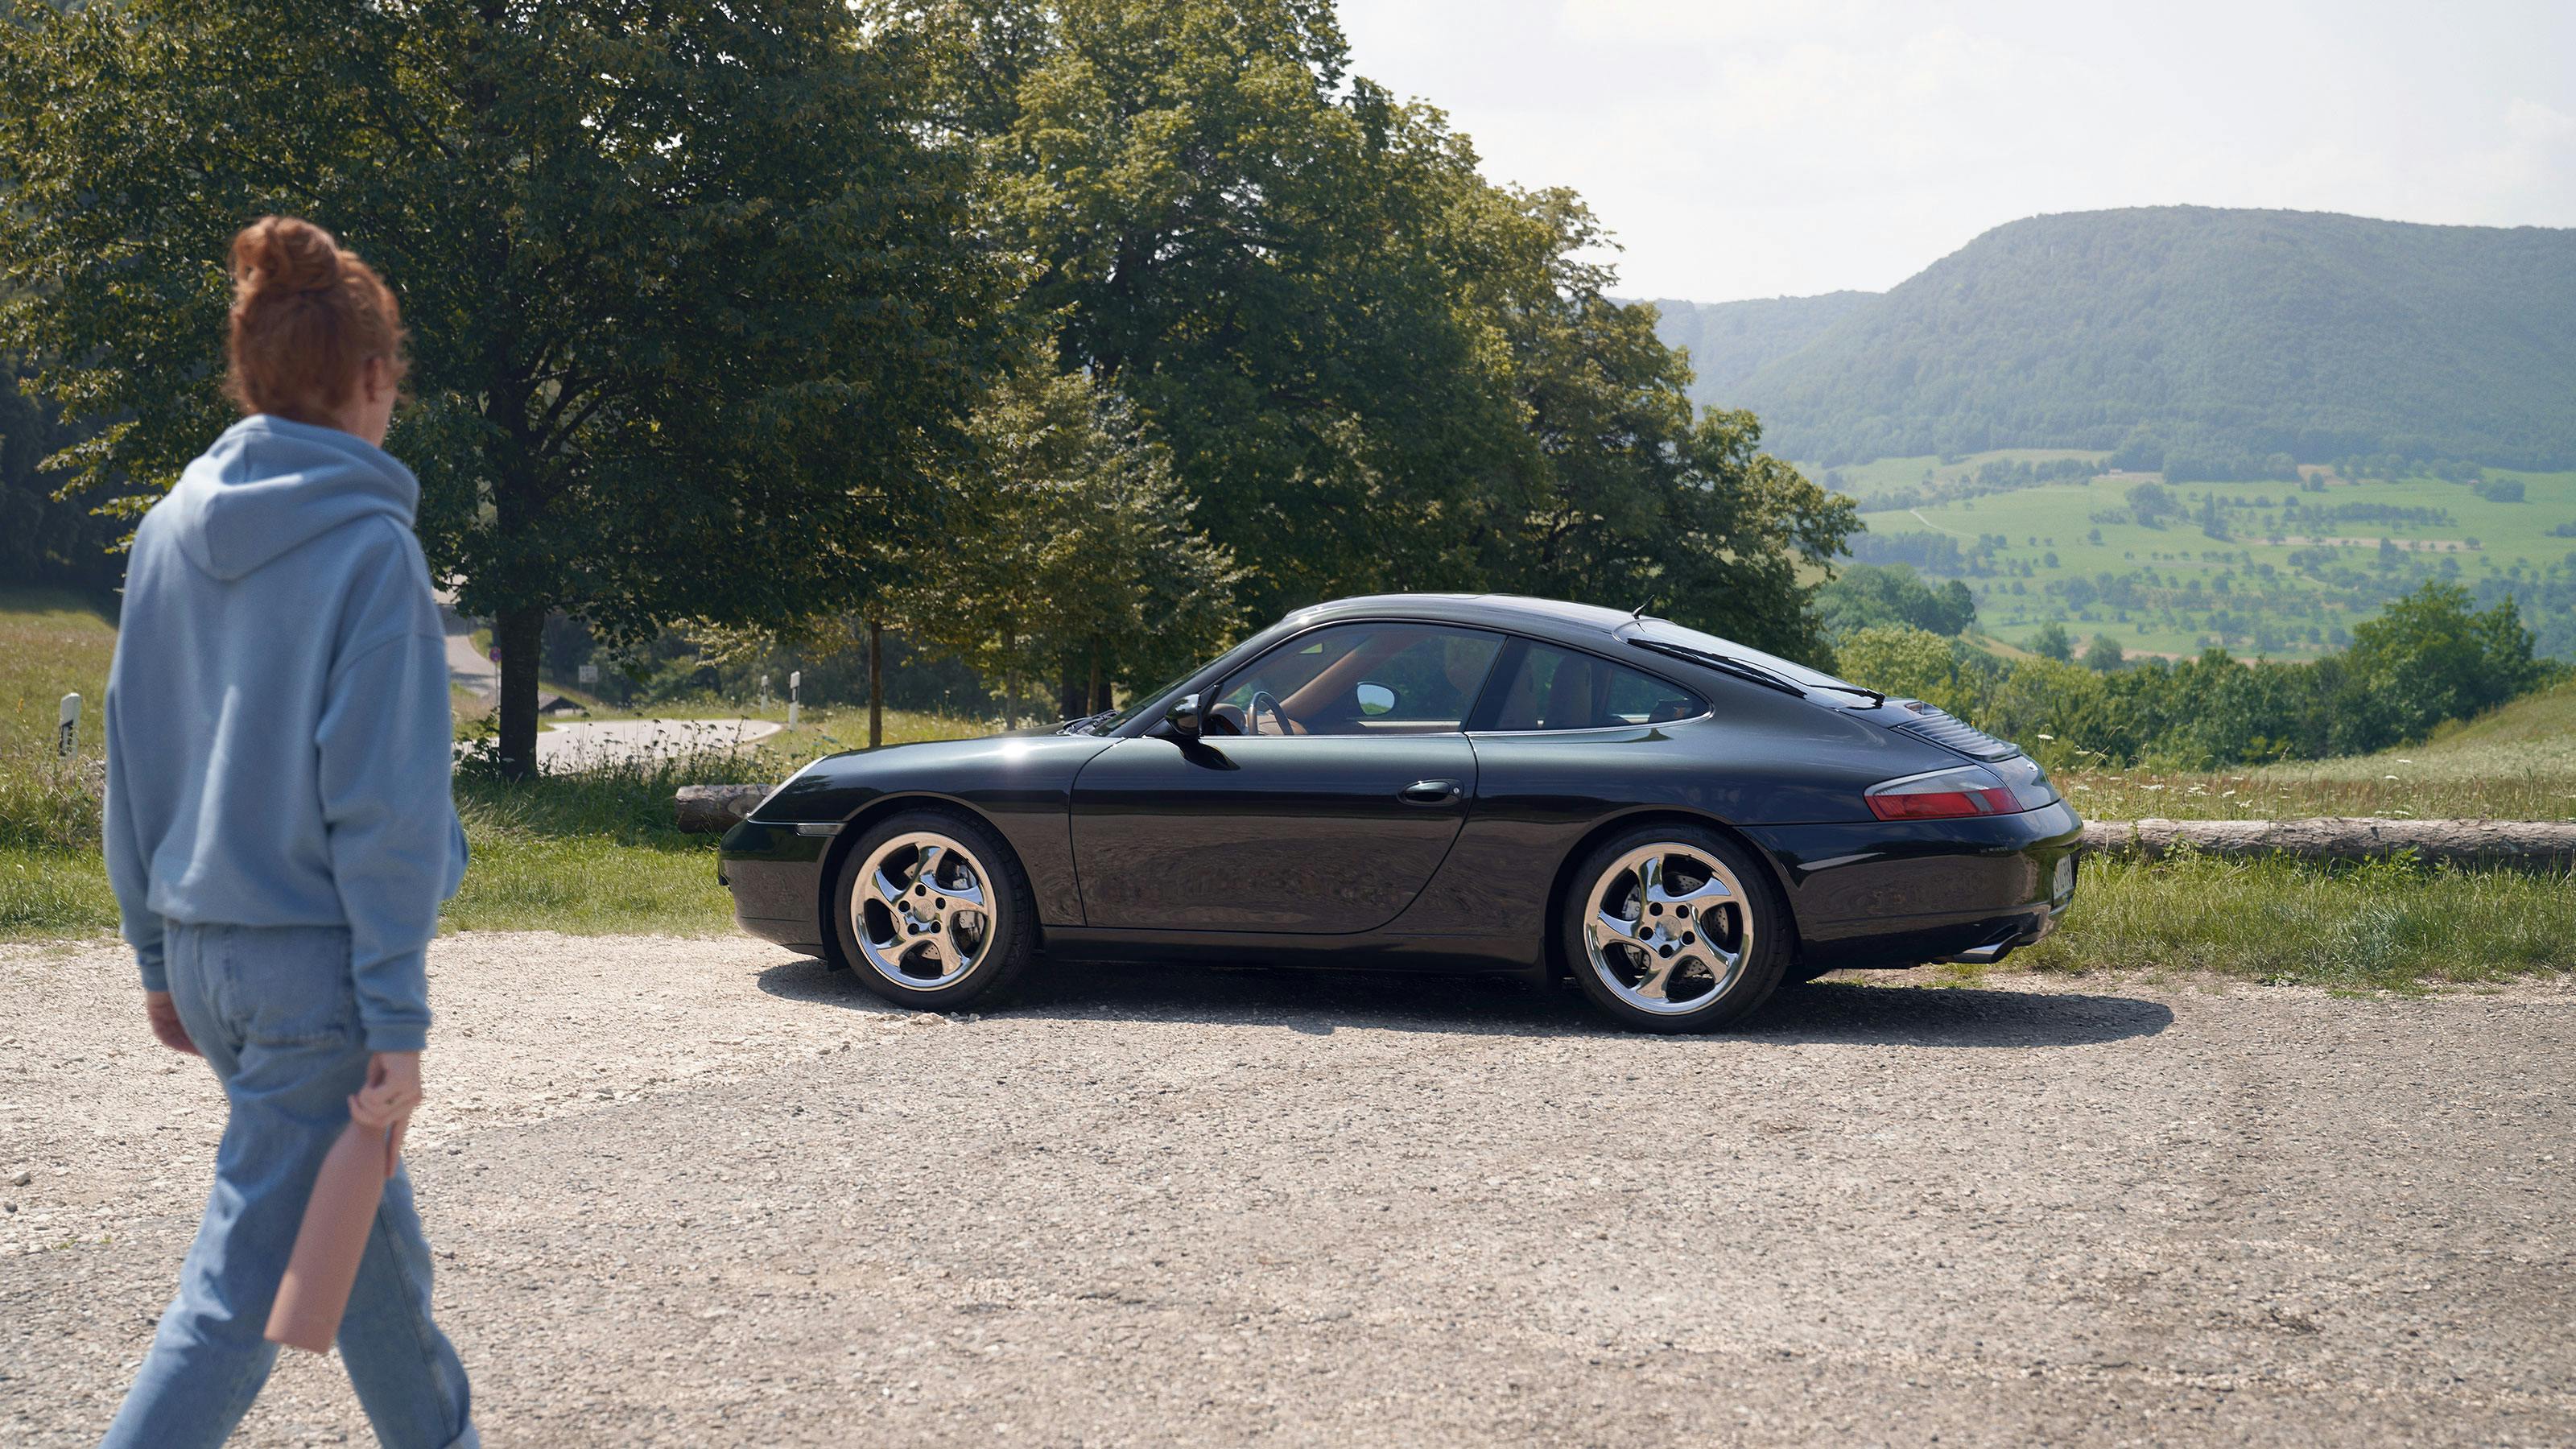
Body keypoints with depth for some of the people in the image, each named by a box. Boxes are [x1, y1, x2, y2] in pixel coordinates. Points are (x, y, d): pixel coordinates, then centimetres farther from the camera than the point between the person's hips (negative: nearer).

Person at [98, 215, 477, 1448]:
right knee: (248, 1277, -3)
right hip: (315, 965, -8)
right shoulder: (369, 547, -14)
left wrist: (157, 950, 19)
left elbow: (130, 757, 11)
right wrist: (398, 1023, -14)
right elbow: (382, 804, -17)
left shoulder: (171, 527, 5)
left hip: (203, 956, 8)